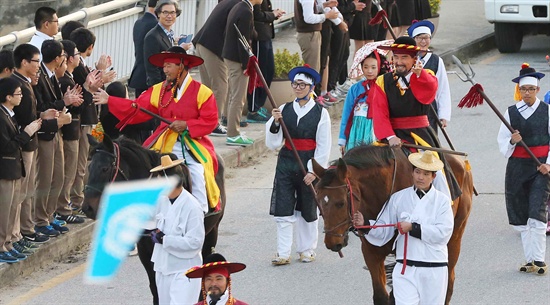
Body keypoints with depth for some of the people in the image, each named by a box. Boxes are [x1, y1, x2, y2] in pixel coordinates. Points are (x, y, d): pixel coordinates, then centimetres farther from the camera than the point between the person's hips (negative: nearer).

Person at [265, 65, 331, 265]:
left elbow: (323, 147, -4)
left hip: (309, 165, -2)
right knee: (283, 210, -2)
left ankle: (307, 250, 22)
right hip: (286, 163, 2)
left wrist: (314, 171, -10)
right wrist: (275, 123, -14)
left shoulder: (320, 113, -4)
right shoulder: (284, 110, 2)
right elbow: (273, 144, 2)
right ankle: (283, 253, 2)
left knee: (308, 210, 8)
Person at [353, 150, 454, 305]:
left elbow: (443, 232, -13)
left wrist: (413, 228, -18)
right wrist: (364, 224, -11)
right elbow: (384, 230, 7)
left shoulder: (442, 200, 0)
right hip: (405, 269, 1)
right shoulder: (398, 198, 6)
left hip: (434, 269, -1)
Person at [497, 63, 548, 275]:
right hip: (517, 167, 3)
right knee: (521, 217, 5)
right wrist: (512, 141, -15)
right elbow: (502, 141, 8)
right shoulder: (511, 112, 7)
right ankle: (529, 260, 14)